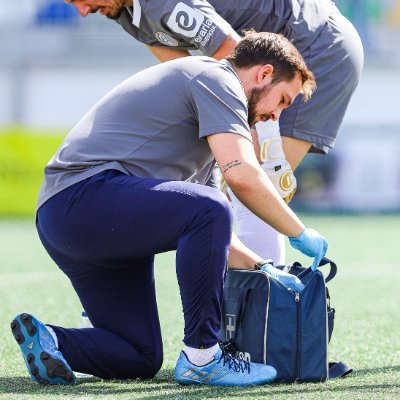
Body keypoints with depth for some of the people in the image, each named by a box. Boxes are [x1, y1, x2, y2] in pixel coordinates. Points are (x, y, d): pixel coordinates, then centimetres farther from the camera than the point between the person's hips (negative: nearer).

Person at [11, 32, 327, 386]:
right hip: (85, 194, -11)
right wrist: (300, 234, -7)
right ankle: (201, 358, -22)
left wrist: (262, 269, 19)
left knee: (140, 360, 10)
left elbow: (204, 225, 29)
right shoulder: (217, 79, -3)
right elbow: (242, 175, -20)